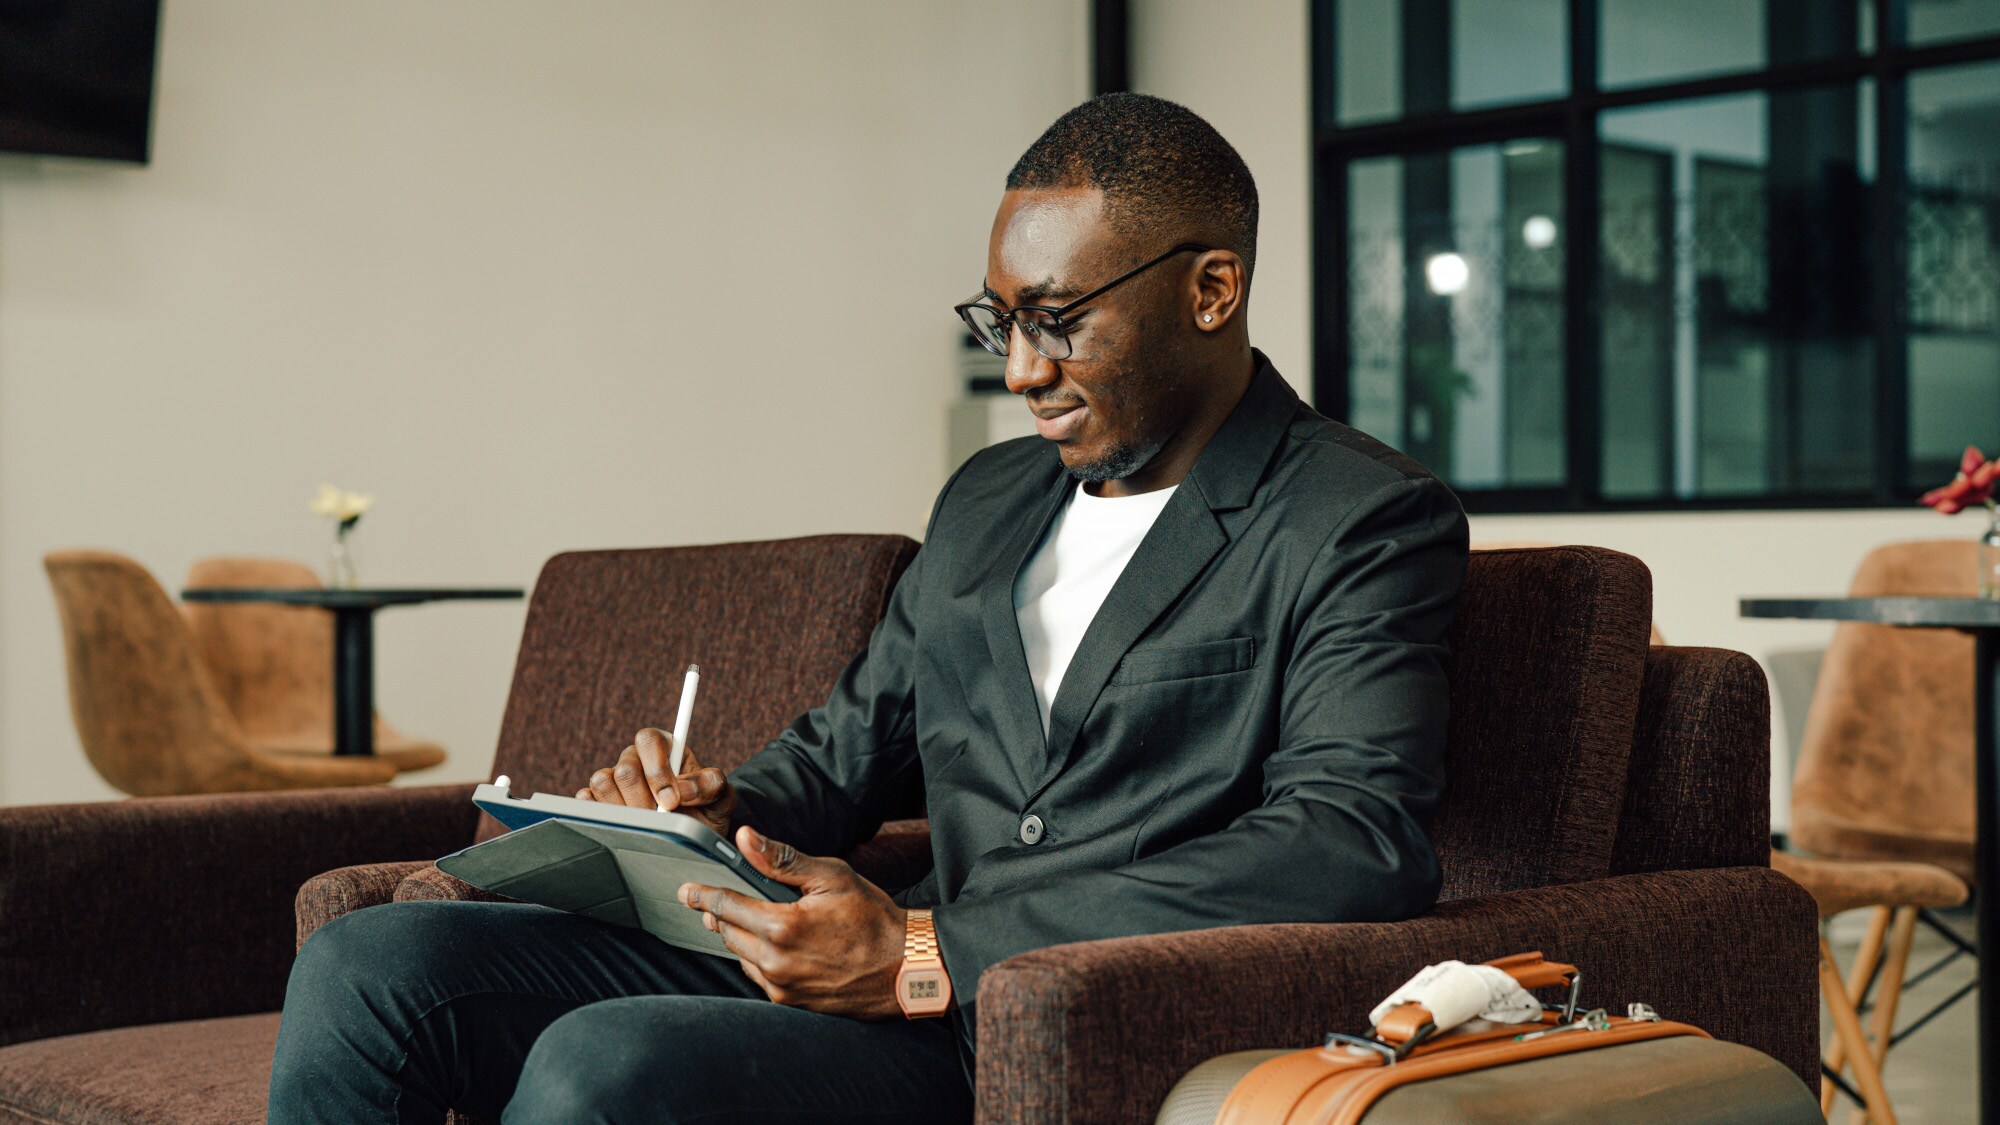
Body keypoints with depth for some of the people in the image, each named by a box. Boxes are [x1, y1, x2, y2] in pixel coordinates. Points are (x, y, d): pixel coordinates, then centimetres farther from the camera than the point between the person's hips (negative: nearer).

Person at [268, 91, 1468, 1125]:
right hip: (843, 981, 7)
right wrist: (719, 813, 2)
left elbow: (1357, 842, -18)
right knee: (369, 966, -10)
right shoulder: (986, 501, 21)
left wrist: (930, 954, -22)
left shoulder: (1367, 523, -4)